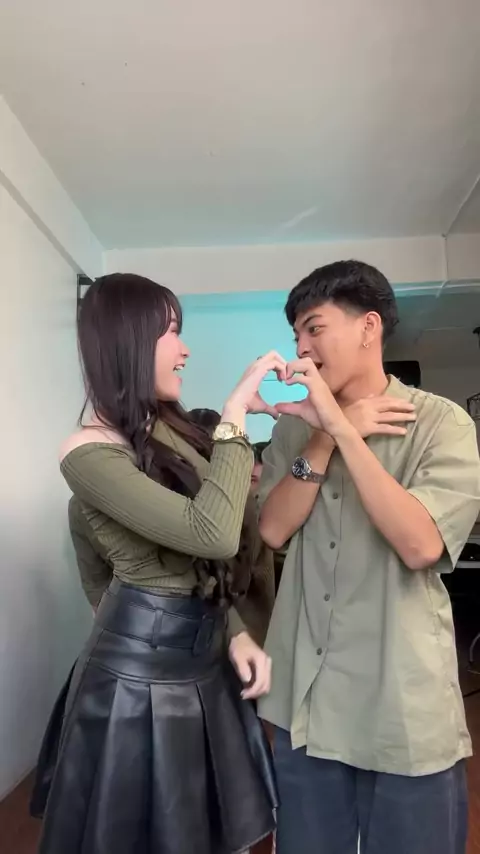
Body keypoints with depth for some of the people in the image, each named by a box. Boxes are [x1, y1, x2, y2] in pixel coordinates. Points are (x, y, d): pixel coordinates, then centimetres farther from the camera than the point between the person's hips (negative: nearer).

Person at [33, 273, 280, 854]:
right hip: (141, 675, -7)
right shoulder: (89, 453, -19)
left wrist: (236, 632, 0)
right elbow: (212, 535, -32)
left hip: (206, 662, 7)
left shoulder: (175, 430, 5)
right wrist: (235, 413, -24)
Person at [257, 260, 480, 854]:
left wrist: (343, 430, -25)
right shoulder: (296, 425, 4)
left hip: (405, 704, -3)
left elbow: (419, 545, -23)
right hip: (304, 697, 4)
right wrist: (326, 436, -15)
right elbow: (273, 529, -6)